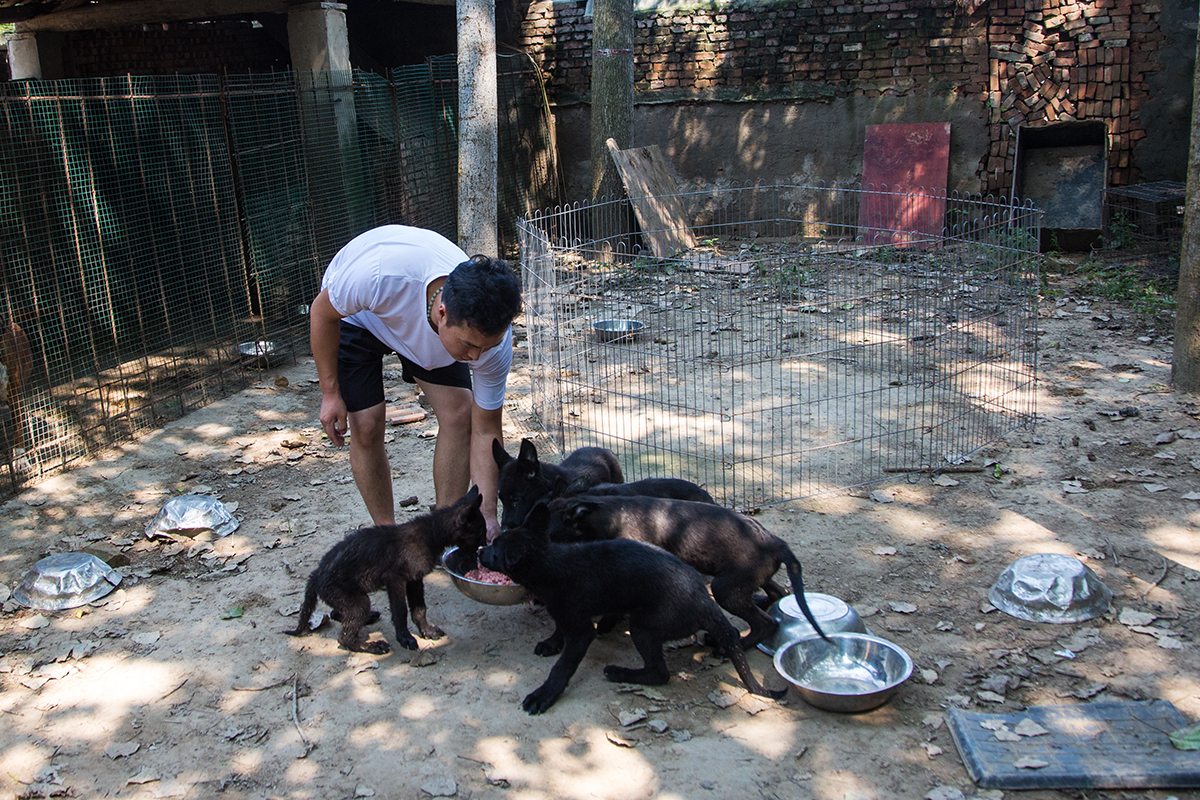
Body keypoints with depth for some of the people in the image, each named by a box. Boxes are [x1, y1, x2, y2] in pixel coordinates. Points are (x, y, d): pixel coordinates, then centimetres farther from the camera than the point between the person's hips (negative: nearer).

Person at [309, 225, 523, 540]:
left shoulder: (493, 336, -34)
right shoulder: (379, 274, -46)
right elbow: (322, 312, -22)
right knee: (367, 426, -11)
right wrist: (330, 392, -19)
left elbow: (485, 432, -21)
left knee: (459, 413, -12)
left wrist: (487, 513, -25)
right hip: (352, 315, -2)